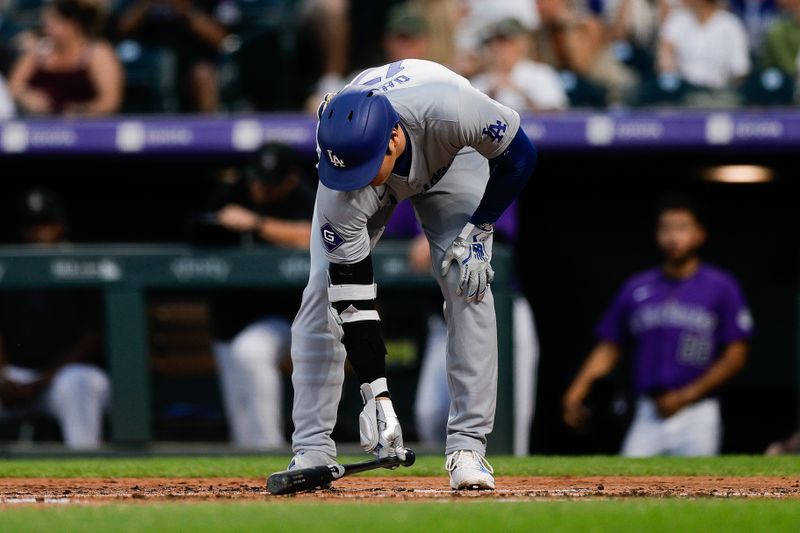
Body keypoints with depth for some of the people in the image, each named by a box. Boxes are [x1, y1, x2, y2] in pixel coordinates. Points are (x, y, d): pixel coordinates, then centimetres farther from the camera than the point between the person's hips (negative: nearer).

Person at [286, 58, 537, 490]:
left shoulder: (452, 111, -45)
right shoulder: (337, 191, -40)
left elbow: (519, 155, -24)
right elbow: (353, 299, -34)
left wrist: (477, 233, -26)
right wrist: (376, 394, -38)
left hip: (450, 160, 0)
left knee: (467, 286, -17)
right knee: (326, 292, -14)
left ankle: (467, 446, -14)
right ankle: (312, 450, -8)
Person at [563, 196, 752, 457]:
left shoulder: (721, 288, 2)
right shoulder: (636, 289, 12)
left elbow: (735, 356, -1)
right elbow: (608, 348, 14)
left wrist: (686, 396, -9)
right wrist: (577, 391, -1)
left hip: (696, 414, -3)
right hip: (647, 415, 3)